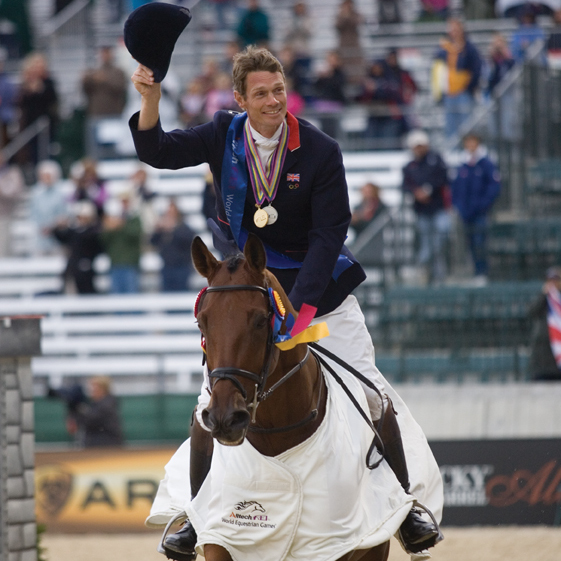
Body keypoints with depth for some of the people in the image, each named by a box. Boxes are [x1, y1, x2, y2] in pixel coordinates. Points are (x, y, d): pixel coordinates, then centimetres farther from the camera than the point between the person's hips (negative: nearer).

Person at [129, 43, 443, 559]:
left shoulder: (321, 152, -15)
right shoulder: (224, 136, -6)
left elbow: (328, 235, -16)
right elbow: (157, 152, -12)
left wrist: (298, 305, -25)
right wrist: (150, 99, -31)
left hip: (317, 284, -2)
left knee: (370, 391, -5)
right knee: (212, 400, -5)